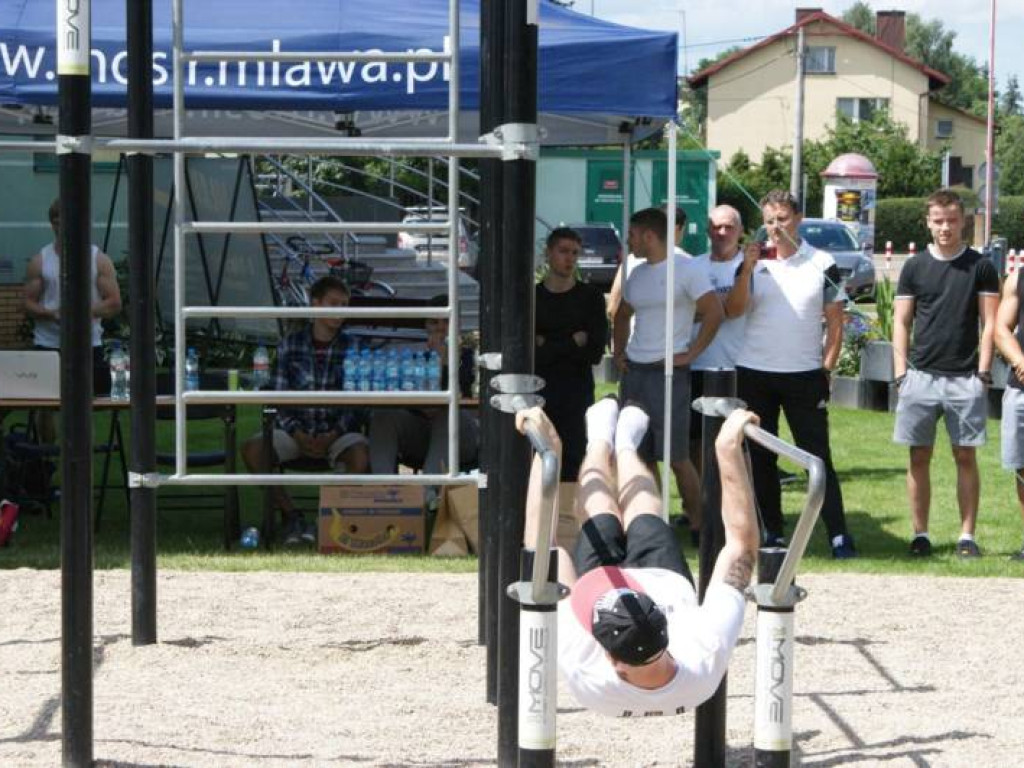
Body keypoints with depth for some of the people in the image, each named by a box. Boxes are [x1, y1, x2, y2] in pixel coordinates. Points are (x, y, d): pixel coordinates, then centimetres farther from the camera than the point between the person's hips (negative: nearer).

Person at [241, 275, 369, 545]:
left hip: (338, 430, -1)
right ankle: (291, 515, -14)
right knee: (252, 449, -26)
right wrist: (298, 435, -13)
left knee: (360, 454, -35)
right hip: (296, 429, 1)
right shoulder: (290, 345, 7)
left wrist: (333, 435, -15)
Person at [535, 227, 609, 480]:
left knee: (571, 468, -5)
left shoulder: (590, 297, 7)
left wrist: (547, 345, -5)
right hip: (537, 392, 1)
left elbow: (595, 353, -4)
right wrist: (573, 342, -5)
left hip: (576, 395, -1)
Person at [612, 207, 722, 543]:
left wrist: (691, 353, -14)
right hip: (634, 372, 7)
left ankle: (699, 524, 3)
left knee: (677, 457, -6)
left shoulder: (686, 269, -9)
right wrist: (619, 351, 16)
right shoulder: (637, 274, 13)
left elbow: (715, 313, -15)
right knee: (636, 455, 10)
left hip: (668, 373, -7)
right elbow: (622, 314, 29)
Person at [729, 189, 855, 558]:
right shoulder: (753, 262, 5)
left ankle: (839, 534, -6)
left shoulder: (822, 264, 2)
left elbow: (835, 322, 4)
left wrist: (827, 369, -4)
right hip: (754, 374, 2)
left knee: (818, 457, -5)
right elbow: (732, 311, -7)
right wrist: (748, 268, -18)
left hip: (805, 375, -2)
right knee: (761, 458, 8)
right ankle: (772, 532, 17)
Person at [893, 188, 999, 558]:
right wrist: (901, 373, -1)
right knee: (919, 458, 3)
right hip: (921, 375, 1)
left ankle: (967, 536, 5)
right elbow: (901, 323, 7)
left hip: (965, 378, -1)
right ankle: (920, 534, 10)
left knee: (965, 457, 1)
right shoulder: (915, 267, 6)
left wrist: (983, 372, -7)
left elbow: (989, 323, 1)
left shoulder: (980, 267, 3)